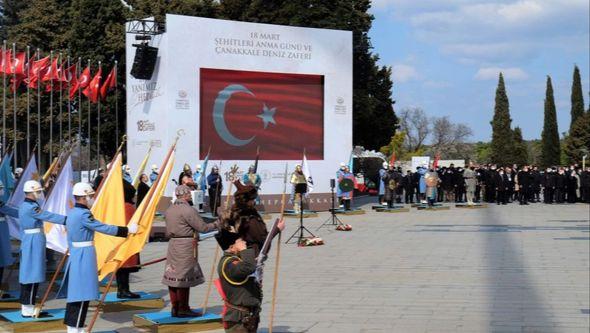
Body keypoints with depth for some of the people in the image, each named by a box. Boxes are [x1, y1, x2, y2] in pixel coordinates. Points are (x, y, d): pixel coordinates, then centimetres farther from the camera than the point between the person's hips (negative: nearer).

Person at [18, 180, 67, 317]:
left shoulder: (25, 205, 14)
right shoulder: (31, 207, -17)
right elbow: (49, 217, -22)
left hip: (27, 242, 10)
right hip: (34, 242, -10)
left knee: (27, 273, 13)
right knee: (33, 274, -6)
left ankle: (26, 307, 19)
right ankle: (28, 309, -3)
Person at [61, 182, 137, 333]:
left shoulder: (73, 212, 12)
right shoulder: (83, 214, -18)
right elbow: (104, 228, -20)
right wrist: (127, 230, -13)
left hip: (76, 254, 10)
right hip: (84, 256, -10)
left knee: (75, 291, 13)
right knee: (82, 293, -4)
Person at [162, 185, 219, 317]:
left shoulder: (169, 210, 11)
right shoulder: (187, 210, -15)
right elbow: (202, 228, -14)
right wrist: (217, 224, -2)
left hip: (173, 244, 8)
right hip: (186, 246, -8)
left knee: (173, 276, 9)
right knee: (184, 277, -3)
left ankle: (175, 308, 15)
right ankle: (183, 309, 2)